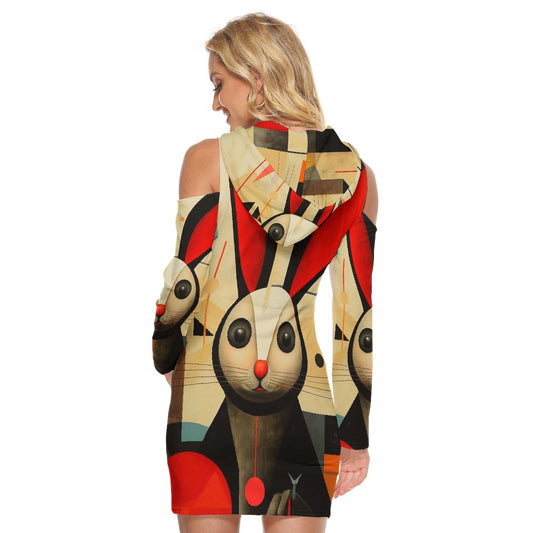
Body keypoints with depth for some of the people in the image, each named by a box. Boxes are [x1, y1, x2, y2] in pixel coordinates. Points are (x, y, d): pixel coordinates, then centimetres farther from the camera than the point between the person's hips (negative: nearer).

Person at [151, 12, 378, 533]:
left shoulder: (207, 158, -4)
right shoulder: (356, 176, 3)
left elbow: (185, 282, -3)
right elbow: (359, 315, 3)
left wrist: (161, 359, 17)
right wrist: (355, 437, 8)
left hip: (210, 392, -2)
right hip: (308, 403, 2)